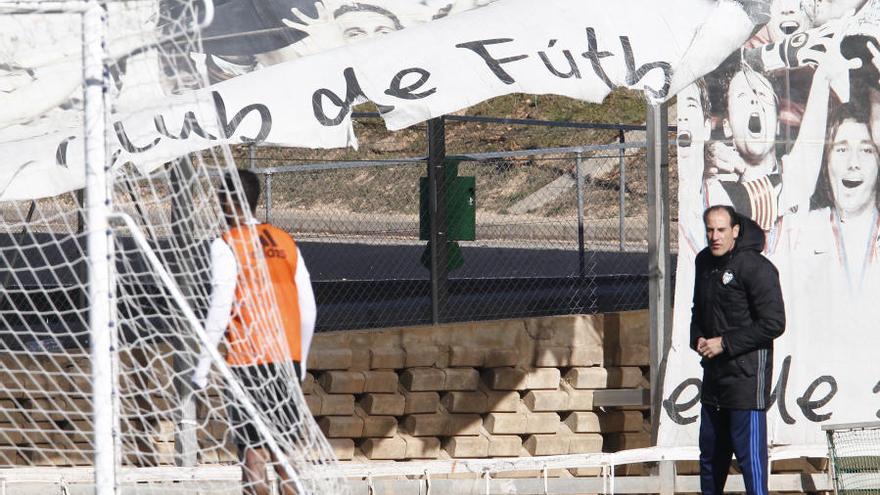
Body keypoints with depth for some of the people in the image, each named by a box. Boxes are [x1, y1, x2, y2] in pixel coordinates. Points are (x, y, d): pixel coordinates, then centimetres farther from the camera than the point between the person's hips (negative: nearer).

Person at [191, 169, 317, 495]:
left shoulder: (226, 245, -7)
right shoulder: (285, 242, 12)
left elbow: (220, 309, -14)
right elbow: (308, 310, 12)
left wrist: (203, 365, -10)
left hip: (250, 361, -6)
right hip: (287, 359, 6)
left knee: (252, 451, -4)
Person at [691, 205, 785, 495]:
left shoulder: (755, 267, -15)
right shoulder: (704, 262, 10)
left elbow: (773, 324, -18)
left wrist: (725, 343, -17)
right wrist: (697, 338, 3)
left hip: (747, 376, -8)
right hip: (714, 373, 8)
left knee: (750, 455, -9)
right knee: (710, 455, 16)